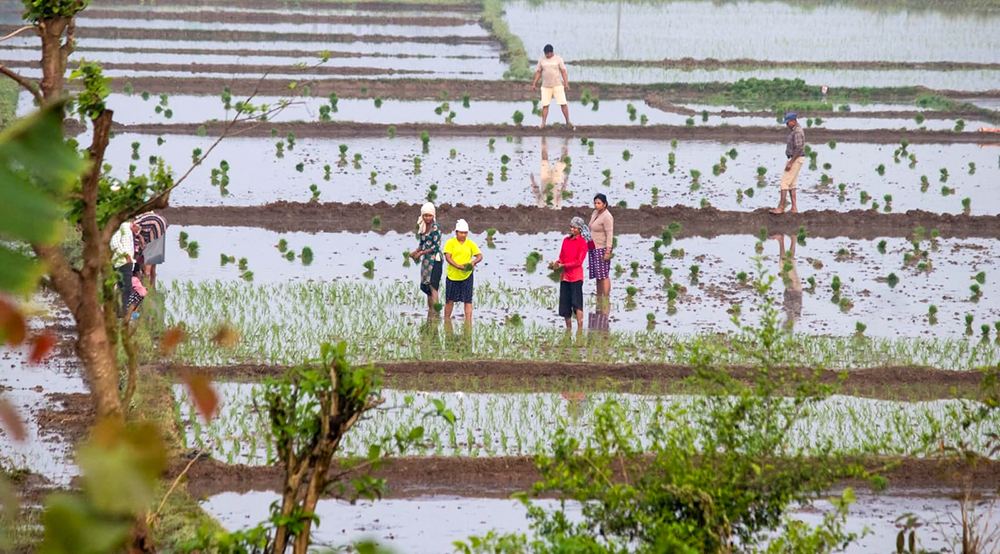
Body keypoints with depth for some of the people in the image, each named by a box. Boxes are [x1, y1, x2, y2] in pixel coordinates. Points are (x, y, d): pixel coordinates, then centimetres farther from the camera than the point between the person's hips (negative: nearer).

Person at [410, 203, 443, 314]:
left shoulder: (435, 227, -11)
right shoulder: (423, 227, 12)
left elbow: (436, 246, -14)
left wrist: (421, 253, -13)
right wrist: (415, 252, 2)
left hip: (435, 259, -8)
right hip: (426, 260, 8)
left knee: (433, 286, -15)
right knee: (426, 287, 9)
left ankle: (434, 312, -20)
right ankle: (430, 311, 14)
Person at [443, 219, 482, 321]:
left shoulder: (471, 244, 5)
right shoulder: (450, 243, -1)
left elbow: (480, 256, 0)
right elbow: (448, 257, -11)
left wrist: (473, 262, -23)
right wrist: (458, 266, -25)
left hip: (466, 275, 1)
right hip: (452, 274, -1)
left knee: (468, 300, -4)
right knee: (450, 300, 9)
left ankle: (468, 323, -4)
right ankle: (446, 322, 23)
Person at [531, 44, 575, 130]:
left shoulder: (558, 59, 2)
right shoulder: (541, 60, 8)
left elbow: (563, 72, 1)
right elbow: (538, 72, 12)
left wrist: (566, 84, -7)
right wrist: (534, 84, 6)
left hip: (557, 85, -2)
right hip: (546, 86, 2)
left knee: (563, 104, -5)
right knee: (545, 105, -3)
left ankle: (568, 122, 2)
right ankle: (543, 123, -1)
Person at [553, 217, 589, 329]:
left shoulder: (582, 242, -5)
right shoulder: (566, 240, 13)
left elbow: (579, 261, -11)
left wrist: (564, 265, -16)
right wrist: (557, 263, -5)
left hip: (576, 276, -7)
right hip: (565, 276, 7)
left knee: (577, 303, -12)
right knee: (564, 304, 9)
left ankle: (580, 329, -15)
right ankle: (568, 328, 18)